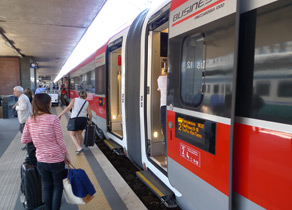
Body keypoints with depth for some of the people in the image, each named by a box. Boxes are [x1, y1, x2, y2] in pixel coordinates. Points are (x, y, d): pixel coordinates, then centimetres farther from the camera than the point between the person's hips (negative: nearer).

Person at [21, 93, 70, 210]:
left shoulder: (30, 121, -1)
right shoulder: (53, 118, -17)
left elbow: (24, 140, 6)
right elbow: (60, 140, -12)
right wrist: (66, 155, -1)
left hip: (41, 160, 5)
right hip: (56, 159, -4)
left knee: (46, 187, 19)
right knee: (57, 186, 14)